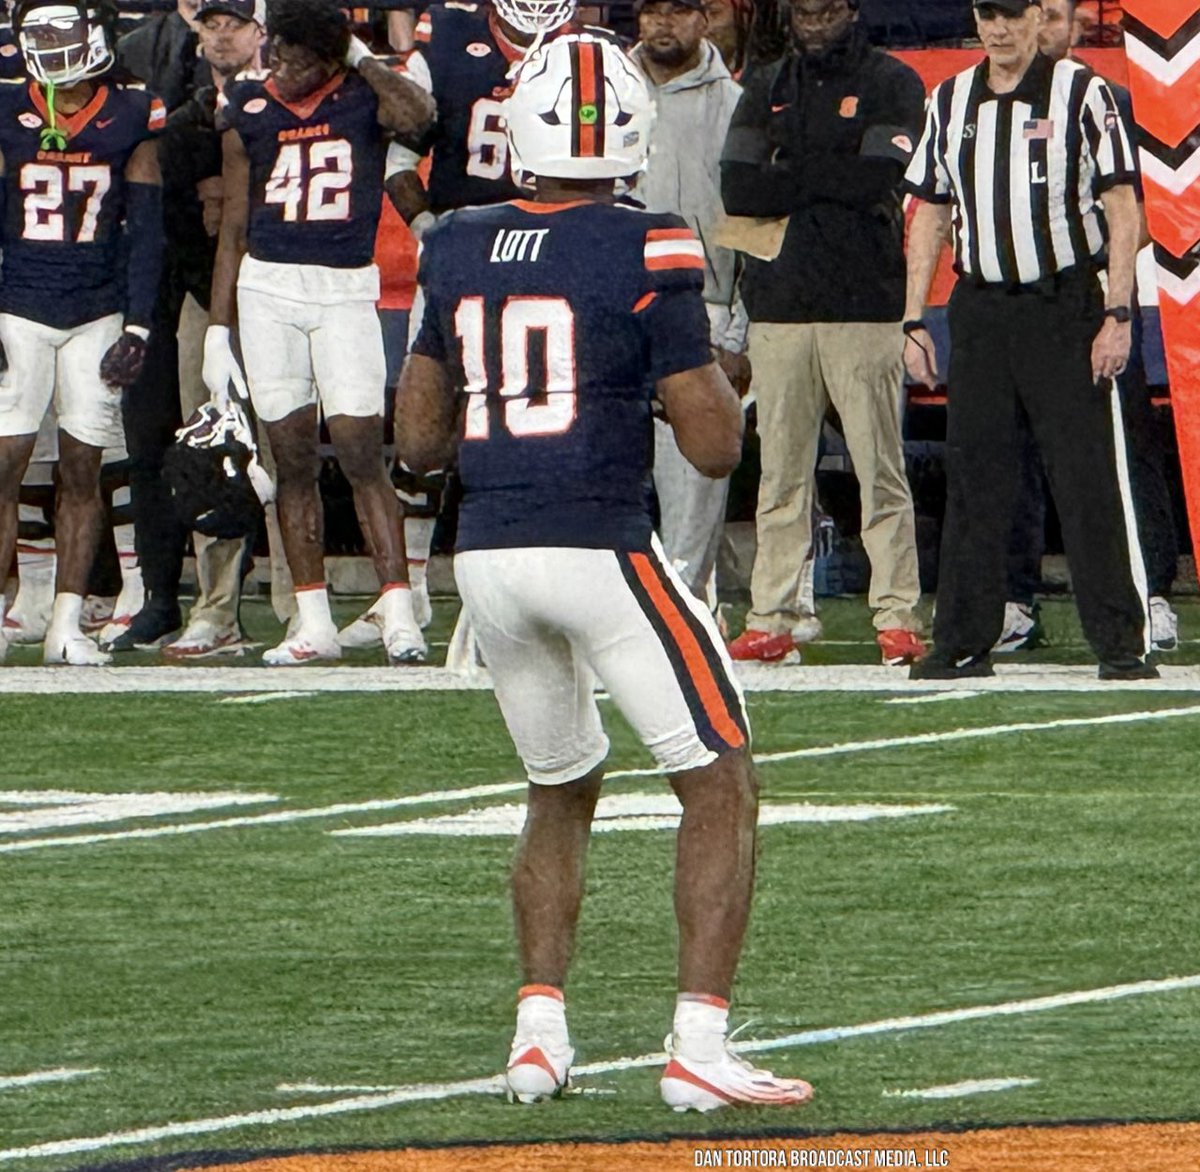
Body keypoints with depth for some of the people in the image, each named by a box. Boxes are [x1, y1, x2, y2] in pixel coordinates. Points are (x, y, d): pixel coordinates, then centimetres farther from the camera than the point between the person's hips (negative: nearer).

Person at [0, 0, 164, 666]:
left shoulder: (131, 119, 2)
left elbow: (145, 230, 4)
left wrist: (137, 327, -1)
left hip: (98, 314, 1)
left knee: (83, 468, 2)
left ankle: (66, 624, 6)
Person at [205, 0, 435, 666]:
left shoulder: (365, 98, 0)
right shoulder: (250, 112, 7)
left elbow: (417, 116, -25)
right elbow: (234, 229, 12)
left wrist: (364, 60, -9)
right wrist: (218, 329, 8)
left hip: (347, 288, -3)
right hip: (267, 287, 3)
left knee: (360, 453, -10)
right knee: (292, 460, 5)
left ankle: (398, 614, -10)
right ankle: (313, 623, 9)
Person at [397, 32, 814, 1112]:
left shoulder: (457, 251, 6)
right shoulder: (647, 254, -9)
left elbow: (417, 440, 14)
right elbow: (714, 446, -8)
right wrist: (715, 365, 11)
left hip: (487, 560, 5)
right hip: (602, 550, -5)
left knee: (561, 793, 23)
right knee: (722, 788, 4)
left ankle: (539, 1029, 15)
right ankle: (699, 1043, -6)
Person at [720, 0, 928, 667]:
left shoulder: (893, 85, 5)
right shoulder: (768, 90, 16)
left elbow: (880, 179, -11)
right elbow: (738, 191, 2)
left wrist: (789, 174, -2)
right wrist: (832, 182, -6)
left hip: (864, 305, -4)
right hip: (778, 305, 4)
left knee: (880, 467, -6)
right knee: (781, 470, 3)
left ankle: (898, 617, -6)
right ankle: (772, 617, 5)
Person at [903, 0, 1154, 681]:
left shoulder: (1083, 93, -3)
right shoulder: (950, 102, 11)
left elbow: (1123, 209, -5)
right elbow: (930, 216, 16)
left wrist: (1117, 316, -13)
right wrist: (914, 322, 8)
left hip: (1067, 305, -4)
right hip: (980, 310, 4)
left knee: (1090, 477, -7)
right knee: (973, 477, 4)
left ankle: (1122, 643, -4)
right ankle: (966, 642, 10)